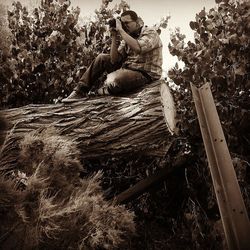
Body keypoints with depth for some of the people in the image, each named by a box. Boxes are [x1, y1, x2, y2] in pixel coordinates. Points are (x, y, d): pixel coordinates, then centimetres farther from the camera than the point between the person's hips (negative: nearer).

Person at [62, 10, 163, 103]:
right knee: (102, 58, 3)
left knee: (112, 81, -33)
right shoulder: (127, 37, 11)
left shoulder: (151, 33, -8)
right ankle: (80, 91, 4)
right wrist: (114, 37, -7)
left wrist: (121, 30, -23)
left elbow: (138, 48, -31)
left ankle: (104, 90, 6)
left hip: (145, 74, -7)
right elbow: (114, 60, 0)